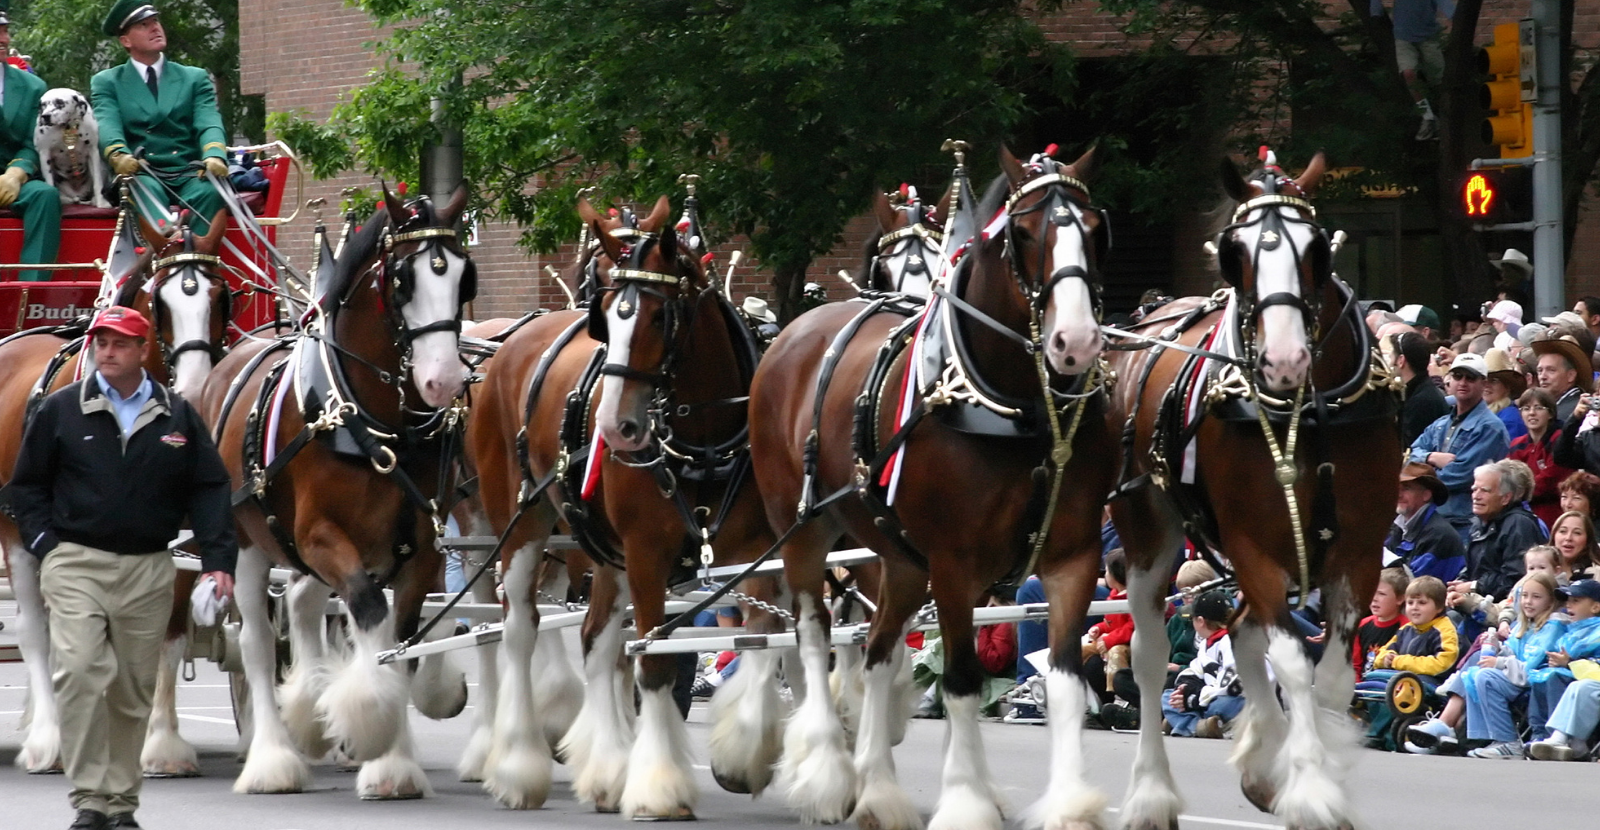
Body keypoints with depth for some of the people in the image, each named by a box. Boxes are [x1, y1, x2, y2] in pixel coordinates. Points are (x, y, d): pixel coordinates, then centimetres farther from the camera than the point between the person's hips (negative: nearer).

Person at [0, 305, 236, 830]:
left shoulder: (177, 417, 6)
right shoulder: (61, 411, 3)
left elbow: (209, 490, 7)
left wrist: (218, 561, -3)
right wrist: (46, 545, -4)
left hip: (148, 570, 2)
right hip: (75, 564, -2)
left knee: (134, 689, 7)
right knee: (80, 672, -17)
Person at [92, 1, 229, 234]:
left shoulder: (195, 78, 19)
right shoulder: (106, 82, 15)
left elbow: (209, 124, 2)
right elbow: (107, 125, -4)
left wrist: (214, 155, -23)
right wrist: (118, 154, -29)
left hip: (188, 176, 2)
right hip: (140, 175, -2)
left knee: (210, 190, -33)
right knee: (147, 191, -36)